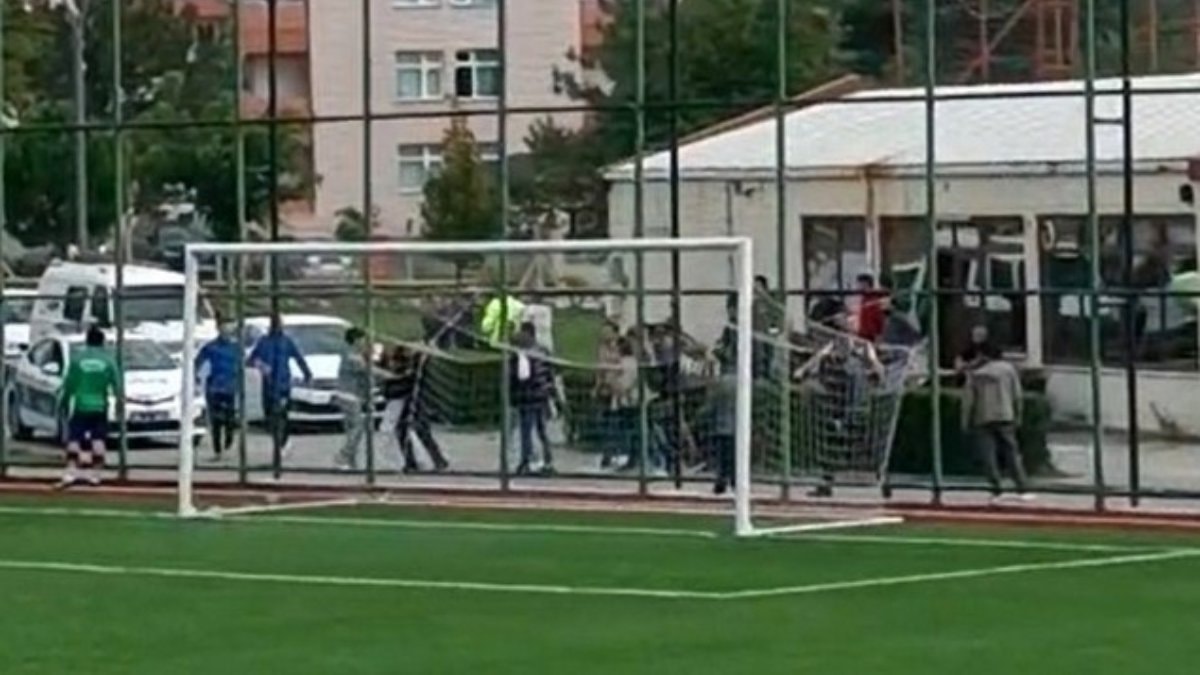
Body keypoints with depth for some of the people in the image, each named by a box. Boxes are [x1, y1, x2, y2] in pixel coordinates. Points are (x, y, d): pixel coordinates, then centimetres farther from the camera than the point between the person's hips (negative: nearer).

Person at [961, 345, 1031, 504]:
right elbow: (1017, 395, 6)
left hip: (982, 420, -2)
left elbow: (968, 399, -3)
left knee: (988, 455, 0)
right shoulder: (1008, 368, 4)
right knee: (1012, 452, 5)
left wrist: (966, 421, 5)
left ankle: (997, 490, -6)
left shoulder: (974, 373, -3)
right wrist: (1017, 416, 14)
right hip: (1005, 417, 2)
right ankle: (1021, 489, 1)